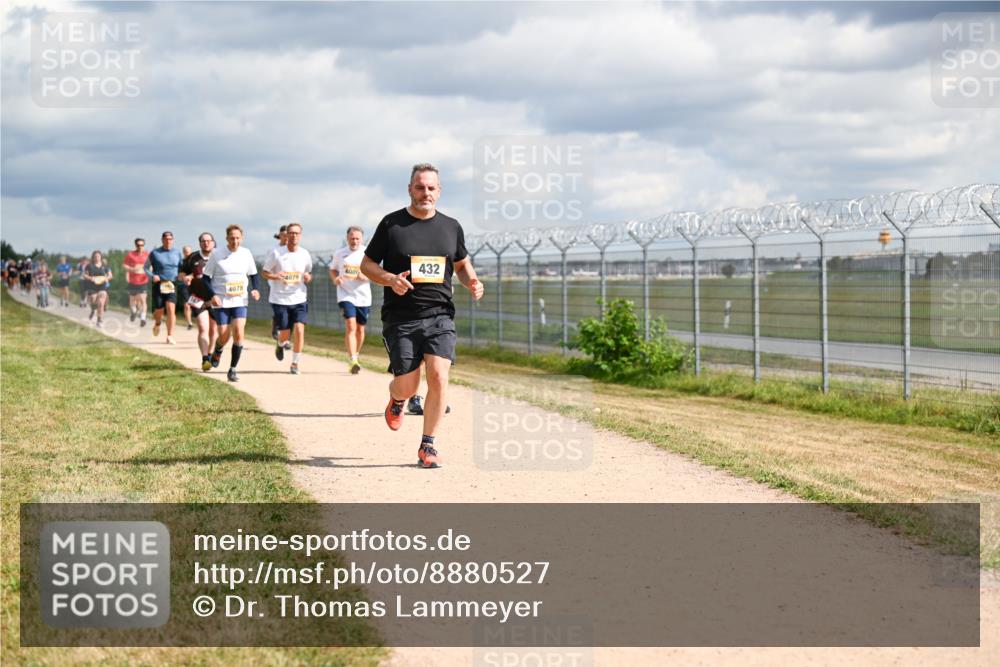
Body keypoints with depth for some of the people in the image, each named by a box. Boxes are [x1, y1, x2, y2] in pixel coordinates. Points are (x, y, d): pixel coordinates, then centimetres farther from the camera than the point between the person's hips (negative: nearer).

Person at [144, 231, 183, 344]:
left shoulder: (177, 253, 9)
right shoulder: (155, 253, 2)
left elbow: (181, 268, 18)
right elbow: (146, 267, 8)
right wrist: (152, 276, -10)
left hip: (172, 285, 1)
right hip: (158, 284, -1)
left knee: (171, 309, -13)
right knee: (159, 310, 3)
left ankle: (170, 336, -9)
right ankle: (157, 323, 40)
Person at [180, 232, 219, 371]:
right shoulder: (192, 258, 3)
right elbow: (182, 273, 12)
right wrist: (185, 278, -11)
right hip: (198, 298, -2)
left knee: (214, 330, 10)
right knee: (203, 328, -14)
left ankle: (210, 356, 28)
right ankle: (205, 360, -18)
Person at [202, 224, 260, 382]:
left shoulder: (246, 254, 1)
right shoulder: (217, 254, -7)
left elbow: (253, 275, 13)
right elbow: (205, 277, -2)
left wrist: (256, 289, -6)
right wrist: (213, 295, -16)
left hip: (240, 301, 2)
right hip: (220, 303, -2)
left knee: (238, 334, -13)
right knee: (224, 336, 0)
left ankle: (232, 370, -3)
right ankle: (217, 353, 37)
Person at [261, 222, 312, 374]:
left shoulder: (305, 254, 4)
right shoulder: (276, 253, -4)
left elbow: (309, 273, 17)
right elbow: (265, 272, 3)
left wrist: (308, 278, -7)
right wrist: (275, 277, -18)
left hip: (299, 298, 2)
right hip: (280, 299, -2)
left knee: (299, 329, -14)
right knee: (285, 333, 0)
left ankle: (295, 363, 0)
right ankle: (280, 345, 38)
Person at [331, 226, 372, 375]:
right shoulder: (339, 254, 4)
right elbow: (333, 270, 17)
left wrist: (361, 276, -26)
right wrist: (335, 278, -5)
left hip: (363, 297, 2)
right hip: (345, 295, -1)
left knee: (360, 329, 12)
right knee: (350, 326, -17)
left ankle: (356, 355, 34)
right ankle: (353, 360, -23)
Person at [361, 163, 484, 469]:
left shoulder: (451, 227, 9)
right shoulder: (391, 224, 1)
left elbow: (462, 263, 23)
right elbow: (367, 264, 5)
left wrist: (471, 281, 1)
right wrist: (390, 280, -14)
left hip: (440, 316, 2)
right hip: (400, 318, -2)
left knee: (438, 377, -14)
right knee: (408, 386, -3)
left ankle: (428, 445, 1)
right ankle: (396, 400, 37)